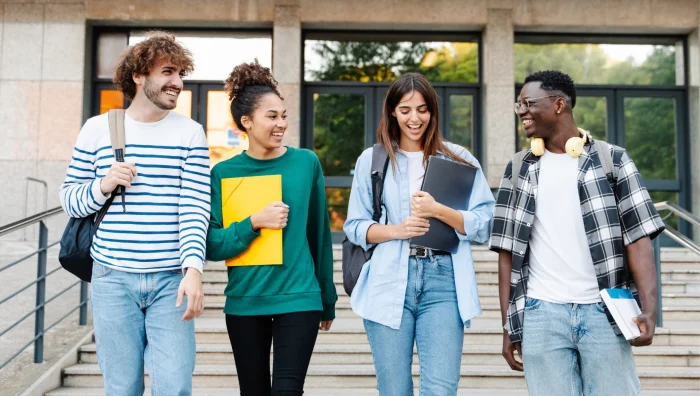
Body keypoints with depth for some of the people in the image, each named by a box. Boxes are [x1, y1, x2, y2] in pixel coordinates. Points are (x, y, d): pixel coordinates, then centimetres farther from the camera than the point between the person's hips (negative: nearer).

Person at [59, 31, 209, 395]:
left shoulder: (190, 133, 2)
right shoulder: (98, 128, 5)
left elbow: (195, 208, -5)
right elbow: (69, 199, 12)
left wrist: (193, 268, -19)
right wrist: (102, 186, -10)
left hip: (171, 281, -1)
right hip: (112, 281, 1)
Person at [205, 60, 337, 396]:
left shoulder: (306, 163, 0)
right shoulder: (224, 172, -1)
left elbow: (319, 234, 6)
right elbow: (211, 245, -3)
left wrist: (328, 299, 11)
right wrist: (254, 223, -18)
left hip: (299, 298, -1)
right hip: (244, 302, 1)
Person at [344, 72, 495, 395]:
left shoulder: (459, 160, 8)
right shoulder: (372, 160, 9)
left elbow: (484, 226, 2)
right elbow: (354, 226, 9)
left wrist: (438, 211, -14)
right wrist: (396, 230, -10)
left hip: (443, 283, 0)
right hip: (388, 284, 1)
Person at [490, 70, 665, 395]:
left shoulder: (612, 160, 5)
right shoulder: (519, 170, 10)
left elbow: (638, 238, -1)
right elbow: (508, 251, 10)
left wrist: (649, 308, -13)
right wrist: (509, 324, 5)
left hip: (603, 311, -1)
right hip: (541, 314, 2)